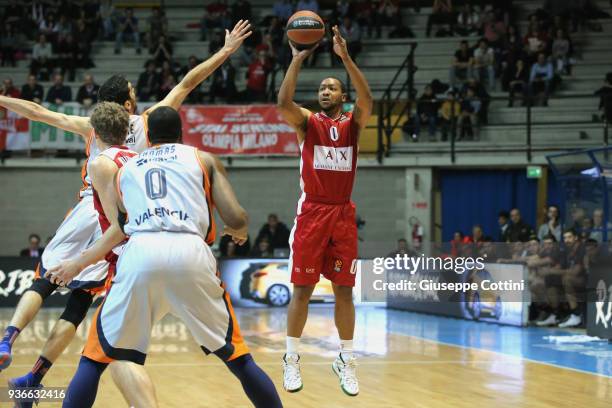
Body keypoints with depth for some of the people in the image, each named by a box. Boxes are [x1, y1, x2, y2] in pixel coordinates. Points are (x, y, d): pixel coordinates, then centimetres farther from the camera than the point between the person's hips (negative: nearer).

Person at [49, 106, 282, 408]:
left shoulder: (124, 170, 29)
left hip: (139, 255, 1)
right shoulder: (203, 159, 24)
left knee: (96, 357, 13)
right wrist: (240, 232, 38)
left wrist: (78, 263, 55)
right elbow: (236, 218, 14)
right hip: (191, 253, -1)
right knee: (236, 356, 17)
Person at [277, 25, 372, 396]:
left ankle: (346, 361, 14)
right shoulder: (306, 121, 4)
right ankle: (292, 359, 10)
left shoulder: (353, 123, 6)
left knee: (344, 291, 4)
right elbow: (283, 103, -17)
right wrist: (298, 59, -21)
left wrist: (345, 56, -23)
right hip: (312, 212, -1)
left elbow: (368, 100, -15)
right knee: (302, 289, 1)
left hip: (343, 214, 1)